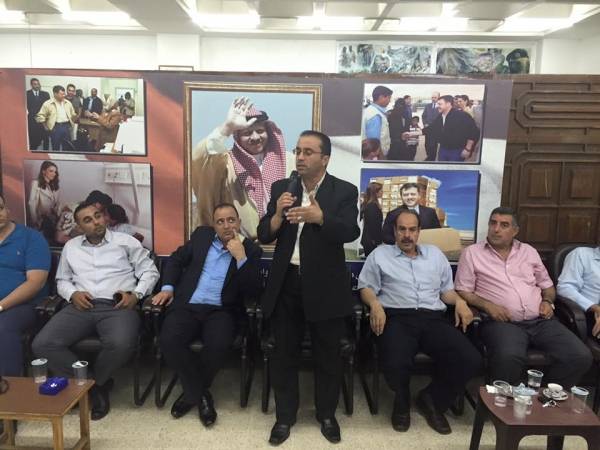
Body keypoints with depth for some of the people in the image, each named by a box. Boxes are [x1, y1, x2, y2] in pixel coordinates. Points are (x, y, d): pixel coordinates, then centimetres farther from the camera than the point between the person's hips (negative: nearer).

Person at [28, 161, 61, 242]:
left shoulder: (56, 185, 12)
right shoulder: (36, 183, -4)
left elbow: (58, 203, 11)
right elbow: (32, 204, -8)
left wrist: (58, 217, 1)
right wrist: (35, 222, -11)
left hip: (54, 220, 4)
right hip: (42, 220, -4)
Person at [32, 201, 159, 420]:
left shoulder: (126, 241, 9)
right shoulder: (71, 246, 20)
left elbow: (150, 271, 8)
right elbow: (62, 280, 24)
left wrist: (136, 294, -7)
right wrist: (72, 294, 2)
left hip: (117, 306, -3)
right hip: (81, 306, 3)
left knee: (121, 344, -35)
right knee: (42, 344, -22)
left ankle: (96, 382, -1)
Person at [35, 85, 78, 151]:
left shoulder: (68, 103, 10)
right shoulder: (47, 104, -4)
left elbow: (73, 115, 19)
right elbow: (40, 116, -2)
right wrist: (46, 127, -1)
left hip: (66, 126, 4)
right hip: (55, 127, -4)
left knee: (67, 148, 8)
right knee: (56, 149, 3)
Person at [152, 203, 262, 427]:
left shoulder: (251, 250, 3)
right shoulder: (201, 234, 12)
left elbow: (252, 290, -6)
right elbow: (176, 259, 19)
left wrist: (241, 257, -17)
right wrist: (168, 287, 4)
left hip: (220, 310, -2)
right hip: (187, 305, 2)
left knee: (219, 345, -32)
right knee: (169, 341, -27)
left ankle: (192, 392, -2)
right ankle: (201, 394, -6)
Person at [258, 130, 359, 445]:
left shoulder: (344, 191, -4)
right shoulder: (281, 188, 4)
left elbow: (351, 232, -18)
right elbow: (264, 235, 1)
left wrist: (320, 217, -35)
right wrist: (278, 214, -19)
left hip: (325, 286, -2)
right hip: (285, 283, 3)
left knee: (327, 355, 12)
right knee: (284, 354, 12)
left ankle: (327, 414, 32)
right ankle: (284, 416, 29)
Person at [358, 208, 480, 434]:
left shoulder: (435, 253, 25)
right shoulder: (380, 254, 15)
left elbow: (447, 289, 24)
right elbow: (366, 287, 9)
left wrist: (459, 301, 2)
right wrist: (375, 305, -12)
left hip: (434, 318, 3)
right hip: (397, 318, -3)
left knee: (471, 360, -22)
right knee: (395, 364, -34)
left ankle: (432, 399, 6)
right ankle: (402, 401, 5)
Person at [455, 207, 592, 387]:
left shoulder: (528, 251, 19)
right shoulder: (472, 253, 5)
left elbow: (547, 284, 27)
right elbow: (463, 291, 0)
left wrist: (547, 301, 5)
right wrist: (488, 306, -15)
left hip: (541, 320, 5)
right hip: (502, 322, -5)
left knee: (581, 357, -15)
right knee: (509, 357, -36)